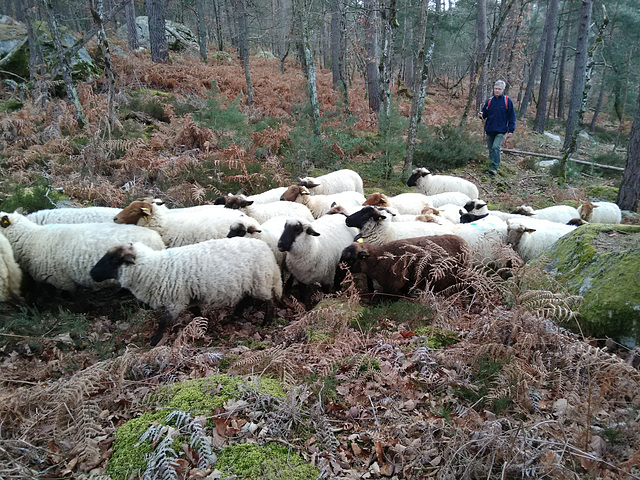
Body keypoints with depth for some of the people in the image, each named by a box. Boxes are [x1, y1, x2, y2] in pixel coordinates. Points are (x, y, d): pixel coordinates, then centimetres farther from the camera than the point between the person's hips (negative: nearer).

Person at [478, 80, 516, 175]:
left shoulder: (507, 101, -3)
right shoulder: (489, 100, 6)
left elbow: (512, 116, 0)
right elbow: (485, 113, 15)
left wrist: (511, 130, -5)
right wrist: (481, 114, -10)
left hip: (501, 130, -4)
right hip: (489, 129, 4)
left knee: (496, 147, -18)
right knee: (491, 148, 10)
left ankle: (494, 168, -14)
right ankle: (491, 167, 23)